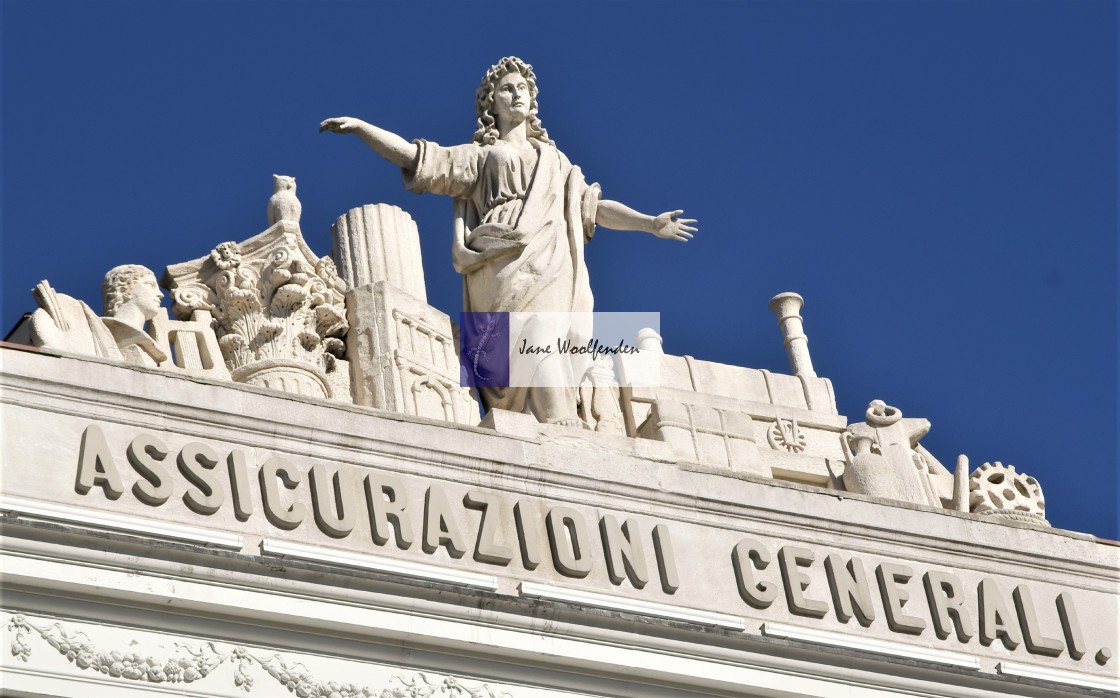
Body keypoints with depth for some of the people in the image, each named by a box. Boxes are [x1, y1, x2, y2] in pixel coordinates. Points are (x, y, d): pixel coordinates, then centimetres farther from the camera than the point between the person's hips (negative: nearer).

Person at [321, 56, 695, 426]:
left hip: (555, 269, 4)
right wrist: (359, 126, 6)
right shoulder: (478, 157, 24)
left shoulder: (554, 159, 35)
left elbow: (593, 206, 31)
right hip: (509, 267, -4)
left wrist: (651, 223, 22)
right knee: (540, 344, -29)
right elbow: (412, 156, 16)